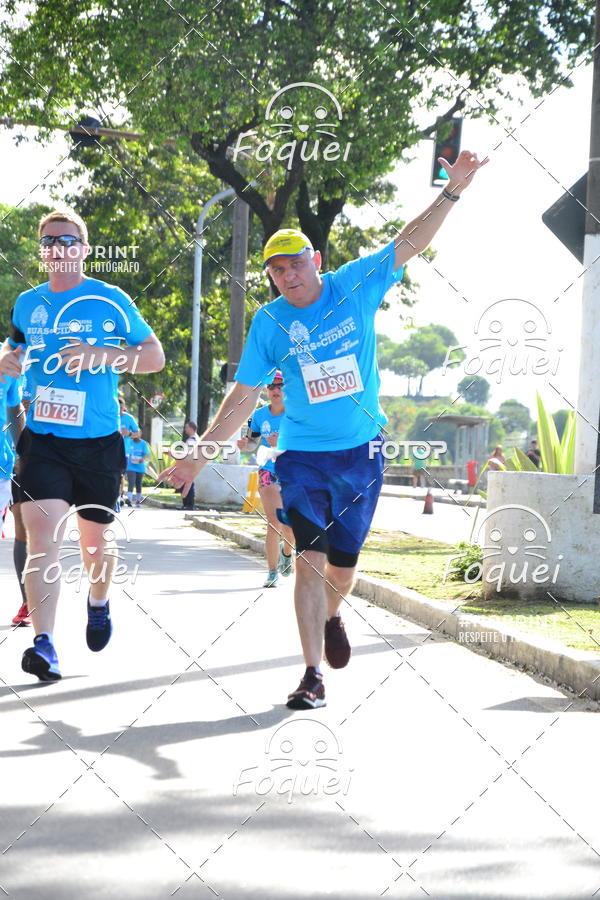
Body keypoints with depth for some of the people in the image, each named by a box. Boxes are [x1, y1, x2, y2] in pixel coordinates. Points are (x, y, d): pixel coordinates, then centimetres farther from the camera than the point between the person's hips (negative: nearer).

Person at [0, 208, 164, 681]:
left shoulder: (111, 301, -4)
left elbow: (155, 356, -2)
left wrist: (102, 355, -19)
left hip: (98, 442, -1)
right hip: (43, 440, 2)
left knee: (94, 539, 14)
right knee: (42, 535, -15)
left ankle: (99, 603, 45)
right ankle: (44, 642, -19)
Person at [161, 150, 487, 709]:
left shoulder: (356, 285, -2)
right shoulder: (269, 321, -2)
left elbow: (410, 242, -1)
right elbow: (243, 396, 2)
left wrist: (453, 190, -11)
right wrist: (198, 455, -1)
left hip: (362, 453, 1)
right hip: (303, 455, -1)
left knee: (342, 565, 8)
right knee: (310, 559, -12)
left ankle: (331, 617, 43)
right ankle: (313, 675, -8)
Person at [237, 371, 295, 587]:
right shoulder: (260, 415, 0)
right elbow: (253, 442, 13)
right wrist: (245, 445, -10)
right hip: (269, 472, 1)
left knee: (290, 528, 3)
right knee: (274, 523, -12)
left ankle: (287, 552, 39)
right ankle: (272, 572, -6)